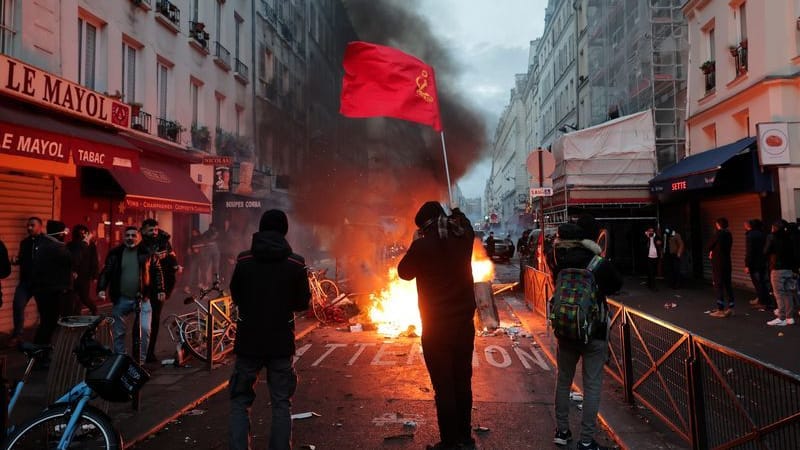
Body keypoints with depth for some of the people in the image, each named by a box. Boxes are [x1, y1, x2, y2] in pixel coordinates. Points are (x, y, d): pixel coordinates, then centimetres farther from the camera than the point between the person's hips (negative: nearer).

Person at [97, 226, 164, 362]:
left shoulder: (147, 252, 0)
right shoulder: (115, 253, 2)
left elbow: (157, 271, 5)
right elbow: (106, 273, 3)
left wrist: (160, 290, -1)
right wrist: (101, 289, -11)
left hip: (142, 299, -1)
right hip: (121, 299, 2)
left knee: (145, 329, -10)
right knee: (118, 332, 10)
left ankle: (141, 360, 5)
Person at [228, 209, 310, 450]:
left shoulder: (243, 260, -6)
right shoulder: (296, 263, -8)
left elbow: (235, 297, 5)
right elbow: (303, 303, -1)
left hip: (248, 341, 1)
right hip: (281, 342, 0)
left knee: (240, 403, 13)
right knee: (281, 404, 11)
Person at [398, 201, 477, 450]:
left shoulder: (424, 245, -17)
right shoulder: (463, 237, -2)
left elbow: (404, 272, 0)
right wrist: (457, 213, 38)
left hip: (436, 327, -5)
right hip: (464, 323, 6)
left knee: (443, 387, 3)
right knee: (463, 383, 17)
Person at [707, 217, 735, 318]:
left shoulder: (718, 234, -14)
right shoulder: (729, 234, 8)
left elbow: (709, 246, -6)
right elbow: (728, 248, 16)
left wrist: (711, 252, 15)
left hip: (718, 264, -7)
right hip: (727, 263, 7)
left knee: (718, 286, -4)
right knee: (728, 284, 12)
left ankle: (720, 310, -4)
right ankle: (730, 308, 17)